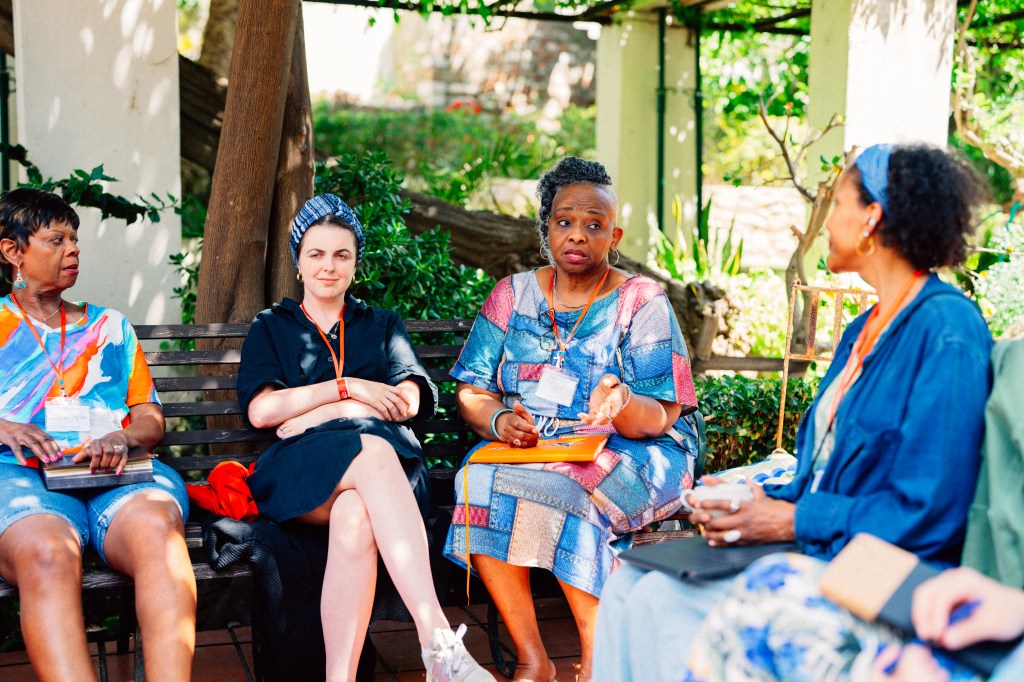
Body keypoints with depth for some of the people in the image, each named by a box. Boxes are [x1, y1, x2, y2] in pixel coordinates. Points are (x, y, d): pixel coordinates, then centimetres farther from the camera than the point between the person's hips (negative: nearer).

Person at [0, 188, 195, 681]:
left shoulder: (109, 326, 28)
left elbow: (151, 418, 21)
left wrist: (123, 439, -2)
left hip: (117, 474, 2)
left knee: (157, 528, -37)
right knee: (48, 555, -40)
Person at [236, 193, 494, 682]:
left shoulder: (382, 325, 27)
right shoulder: (271, 327, 25)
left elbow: (408, 401, 7)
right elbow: (260, 411, 6)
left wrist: (309, 416, -2)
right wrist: (348, 388, -1)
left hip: (382, 454, 2)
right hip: (301, 469, -1)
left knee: (354, 516, -39)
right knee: (373, 454, -39)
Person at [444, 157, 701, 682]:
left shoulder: (641, 303, -1)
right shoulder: (513, 294, 10)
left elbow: (659, 419, -9)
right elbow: (471, 391, 6)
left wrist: (623, 406, -32)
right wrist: (498, 420, -17)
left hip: (633, 455, -3)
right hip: (526, 445, 3)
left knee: (559, 485, -34)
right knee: (478, 480, -28)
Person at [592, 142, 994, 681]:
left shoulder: (946, 330, -16)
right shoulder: (866, 329, 15)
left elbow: (928, 513, -21)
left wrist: (792, 520, -15)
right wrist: (767, 499, -1)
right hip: (817, 547, 9)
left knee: (663, 602, -18)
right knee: (632, 582, -5)